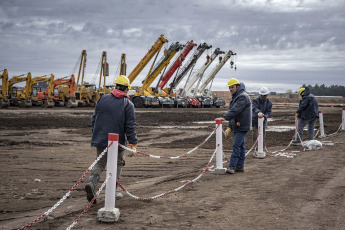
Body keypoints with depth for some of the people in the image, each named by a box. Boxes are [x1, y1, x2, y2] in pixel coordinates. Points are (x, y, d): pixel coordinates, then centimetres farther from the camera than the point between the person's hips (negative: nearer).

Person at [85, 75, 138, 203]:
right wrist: (133, 144, -6)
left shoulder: (102, 99, 5)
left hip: (101, 139, 3)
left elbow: (94, 119, 10)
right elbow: (130, 127, -11)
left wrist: (96, 135, 22)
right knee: (117, 164, 13)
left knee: (100, 163, 14)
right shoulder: (128, 104, -7)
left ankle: (92, 183, -12)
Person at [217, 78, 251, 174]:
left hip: (242, 126, -10)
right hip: (237, 126, 10)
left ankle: (232, 167, -15)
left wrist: (225, 117, -37)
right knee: (241, 146, 11)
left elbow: (235, 110, -28)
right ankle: (240, 166, 14)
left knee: (236, 145, -13)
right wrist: (229, 127, 17)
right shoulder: (235, 97, 18)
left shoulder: (243, 97, -15)